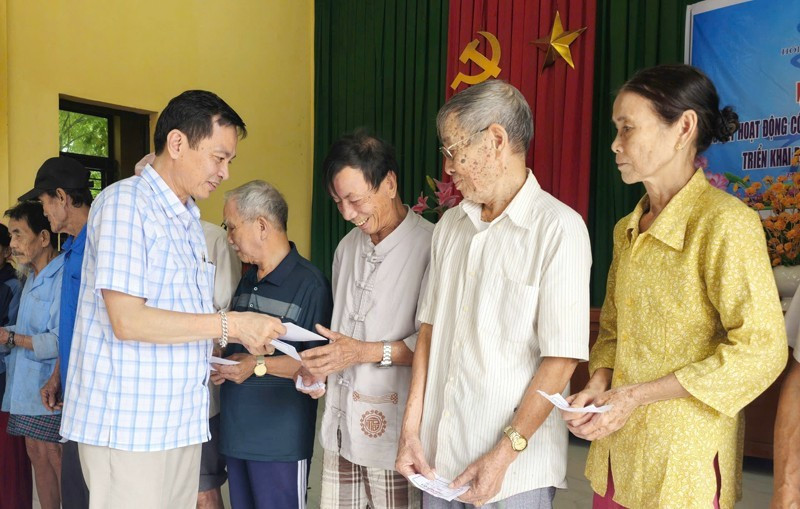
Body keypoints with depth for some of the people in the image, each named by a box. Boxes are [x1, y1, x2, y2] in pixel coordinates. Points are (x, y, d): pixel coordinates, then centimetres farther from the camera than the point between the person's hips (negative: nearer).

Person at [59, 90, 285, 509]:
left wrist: (241, 340, 3)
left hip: (182, 422, 8)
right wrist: (230, 324, -17)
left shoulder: (189, 220, 16)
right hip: (126, 425, -8)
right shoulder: (125, 202, -10)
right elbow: (127, 321, -19)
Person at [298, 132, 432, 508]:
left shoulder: (429, 246, -15)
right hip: (341, 425, 7)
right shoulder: (348, 247, 13)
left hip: (391, 431, -7)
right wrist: (319, 367, 3)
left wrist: (368, 352, -20)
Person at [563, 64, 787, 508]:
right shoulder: (627, 230, 9)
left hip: (684, 463, -6)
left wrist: (637, 395, -17)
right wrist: (598, 387, -4)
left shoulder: (726, 223, -14)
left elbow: (761, 351, -16)